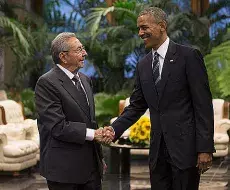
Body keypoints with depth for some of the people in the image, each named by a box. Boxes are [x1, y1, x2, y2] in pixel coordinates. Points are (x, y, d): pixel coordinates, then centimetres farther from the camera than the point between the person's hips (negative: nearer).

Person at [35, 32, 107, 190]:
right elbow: (58, 126, -19)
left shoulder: (85, 80, 14)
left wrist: (100, 157, 19)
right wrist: (93, 134, -16)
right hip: (64, 168, -7)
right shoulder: (47, 83, -12)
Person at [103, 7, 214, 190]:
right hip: (158, 149, 6)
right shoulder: (143, 65, 12)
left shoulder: (188, 56, -6)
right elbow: (137, 106, 15)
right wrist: (115, 129, -3)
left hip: (185, 146, -6)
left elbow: (203, 104, -9)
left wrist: (205, 148, -14)